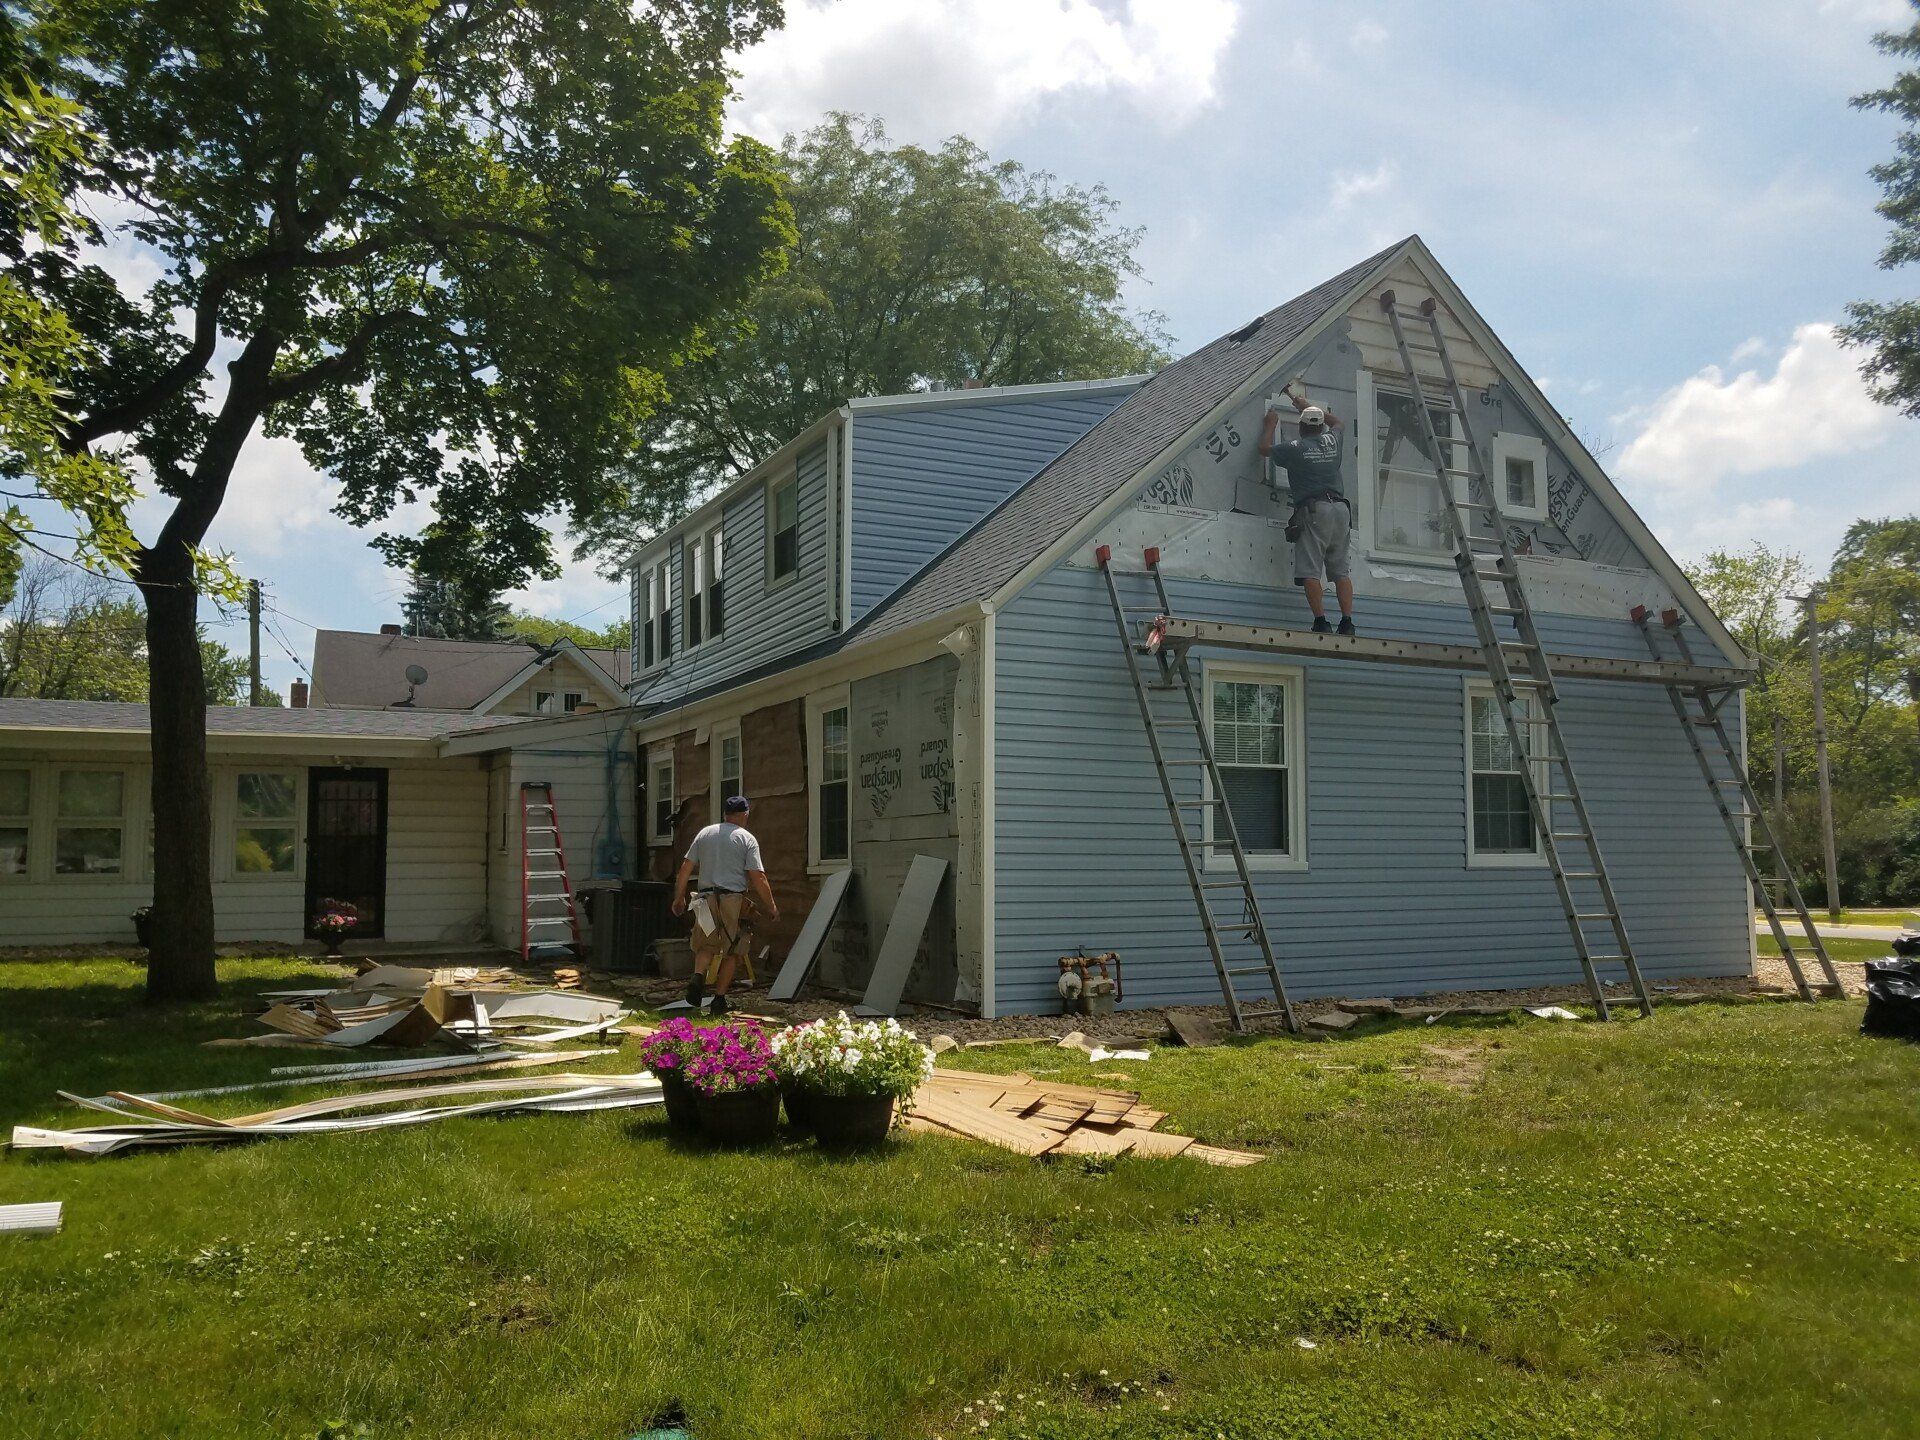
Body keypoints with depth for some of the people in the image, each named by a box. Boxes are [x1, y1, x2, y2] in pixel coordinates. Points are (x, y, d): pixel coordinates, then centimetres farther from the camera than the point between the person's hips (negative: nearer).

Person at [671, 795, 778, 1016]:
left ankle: (698, 975, -15)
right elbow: (758, 877, -6)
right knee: (731, 951, 8)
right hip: (733, 900, -3)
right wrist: (771, 907, 1)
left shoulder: (705, 834, 10)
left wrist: (678, 898, 17)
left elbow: (685, 869, 9)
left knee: (706, 945, 14)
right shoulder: (747, 839, -1)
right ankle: (719, 999, 6)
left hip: (706, 898, 3)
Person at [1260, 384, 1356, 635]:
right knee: (1341, 570, 5)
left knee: (1310, 571, -6)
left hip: (1313, 510, -5)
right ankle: (1347, 622, -2)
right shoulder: (1332, 441, 13)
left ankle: (1321, 622, -16)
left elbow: (1264, 448, 19)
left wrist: (1271, 424, 35)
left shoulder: (1295, 448, 1)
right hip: (1340, 507, 5)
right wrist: (1304, 404, 44)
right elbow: (1336, 420, 38)